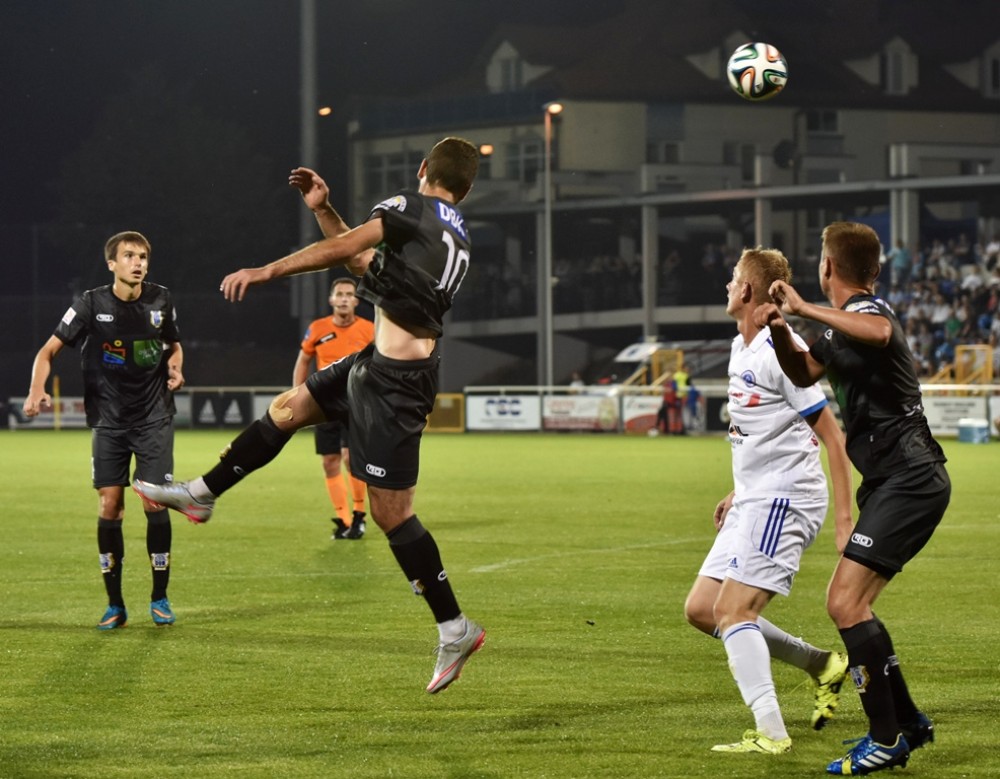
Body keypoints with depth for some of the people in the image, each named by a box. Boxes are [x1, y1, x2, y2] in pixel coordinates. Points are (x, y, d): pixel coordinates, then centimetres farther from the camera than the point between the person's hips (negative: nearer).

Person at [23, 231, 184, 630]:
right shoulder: (91, 304, -7)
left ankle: (159, 598, 6)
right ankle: (115, 605, 6)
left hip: (154, 418, 1)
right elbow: (49, 350, -6)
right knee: (109, 507, -4)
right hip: (108, 421, -1)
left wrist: (175, 368, -4)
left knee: (154, 504, -7)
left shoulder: (161, 301, -1)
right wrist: (37, 391, -23)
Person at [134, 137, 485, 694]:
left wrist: (266, 272, -19)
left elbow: (343, 248, -19)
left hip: (393, 378, -10)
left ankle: (455, 629, -2)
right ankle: (201, 494, 33)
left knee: (391, 510, -7)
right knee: (288, 408, 22)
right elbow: (367, 261, 26)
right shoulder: (459, 239, 16)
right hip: (381, 362, 10)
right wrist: (323, 207, 26)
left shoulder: (413, 207, -9)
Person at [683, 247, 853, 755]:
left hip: (784, 501, -10)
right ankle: (821, 665, 16)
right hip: (753, 502, 10)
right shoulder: (741, 349, 15)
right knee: (700, 610, 8)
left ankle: (771, 733, -21)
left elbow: (831, 435, -15)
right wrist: (738, 492, 26)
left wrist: (844, 515, -18)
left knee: (732, 611, -19)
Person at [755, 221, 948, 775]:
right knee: (850, 605, 15)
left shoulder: (866, 309, -14)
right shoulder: (845, 323, 17)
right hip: (892, 483, 11)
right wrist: (780, 330, 6)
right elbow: (804, 373, 26)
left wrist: (804, 309, -35)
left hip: (908, 480, -11)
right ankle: (907, 723, 25)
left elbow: (879, 333, -39)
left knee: (846, 603, -17)